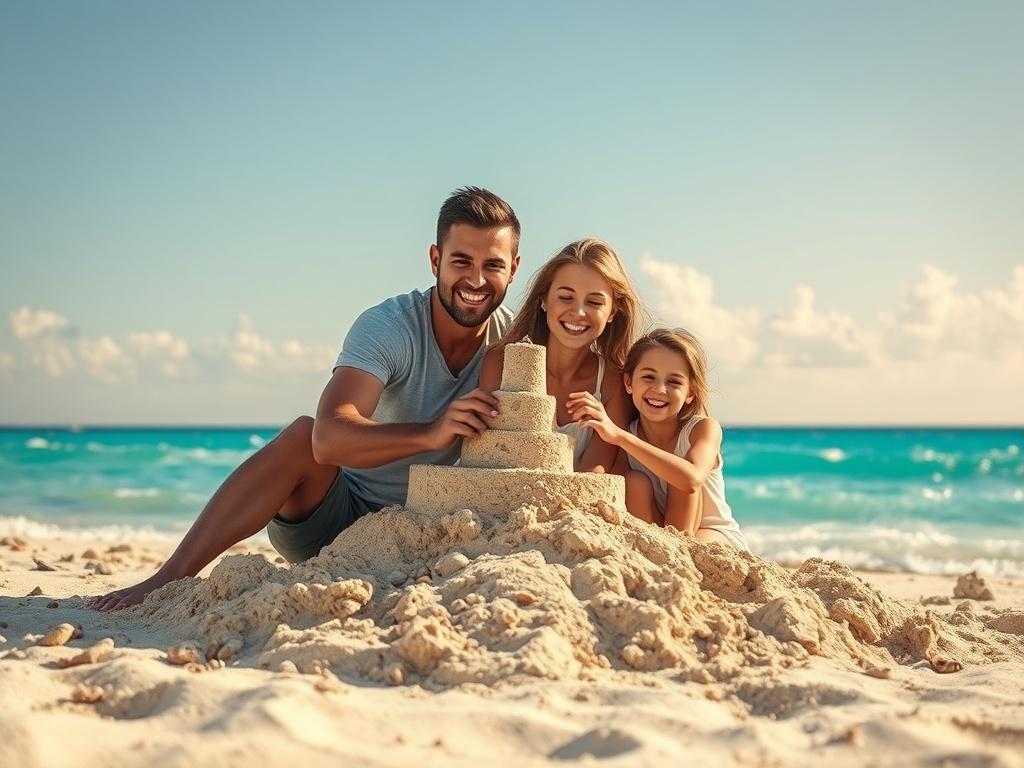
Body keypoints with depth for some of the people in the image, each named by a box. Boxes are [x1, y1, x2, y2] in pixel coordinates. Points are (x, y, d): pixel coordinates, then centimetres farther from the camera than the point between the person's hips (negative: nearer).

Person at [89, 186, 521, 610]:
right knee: (303, 436, -32)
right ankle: (168, 579, -28)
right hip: (338, 519, -3)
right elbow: (329, 437, -35)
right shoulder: (386, 327, -18)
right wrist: (429, 434, -50)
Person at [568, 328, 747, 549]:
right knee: (636, 482, -24)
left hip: (714, 534, -2)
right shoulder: (625, 435, -9)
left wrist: (619, 435, -47)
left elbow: (692, 478, -42)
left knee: (679, 477, -28)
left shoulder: (704, 429, -19)